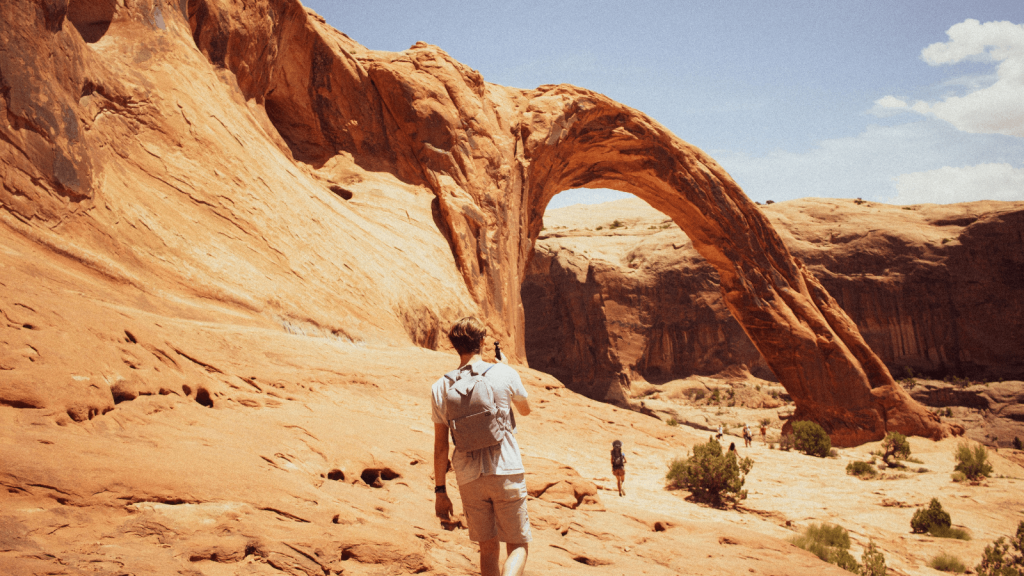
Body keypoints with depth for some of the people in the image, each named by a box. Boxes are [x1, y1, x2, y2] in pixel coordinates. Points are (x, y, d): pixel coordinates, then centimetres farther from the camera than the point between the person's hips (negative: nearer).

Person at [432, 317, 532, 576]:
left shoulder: (440, 387, 4)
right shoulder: (504, 374, -3)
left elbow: (440, 445, 5)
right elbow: (525, 409, 18)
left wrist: (440, 491, 11)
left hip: (469, 479, 3)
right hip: (506, 473, -2)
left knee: (488, 548, 16)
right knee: (518, 546, 5)